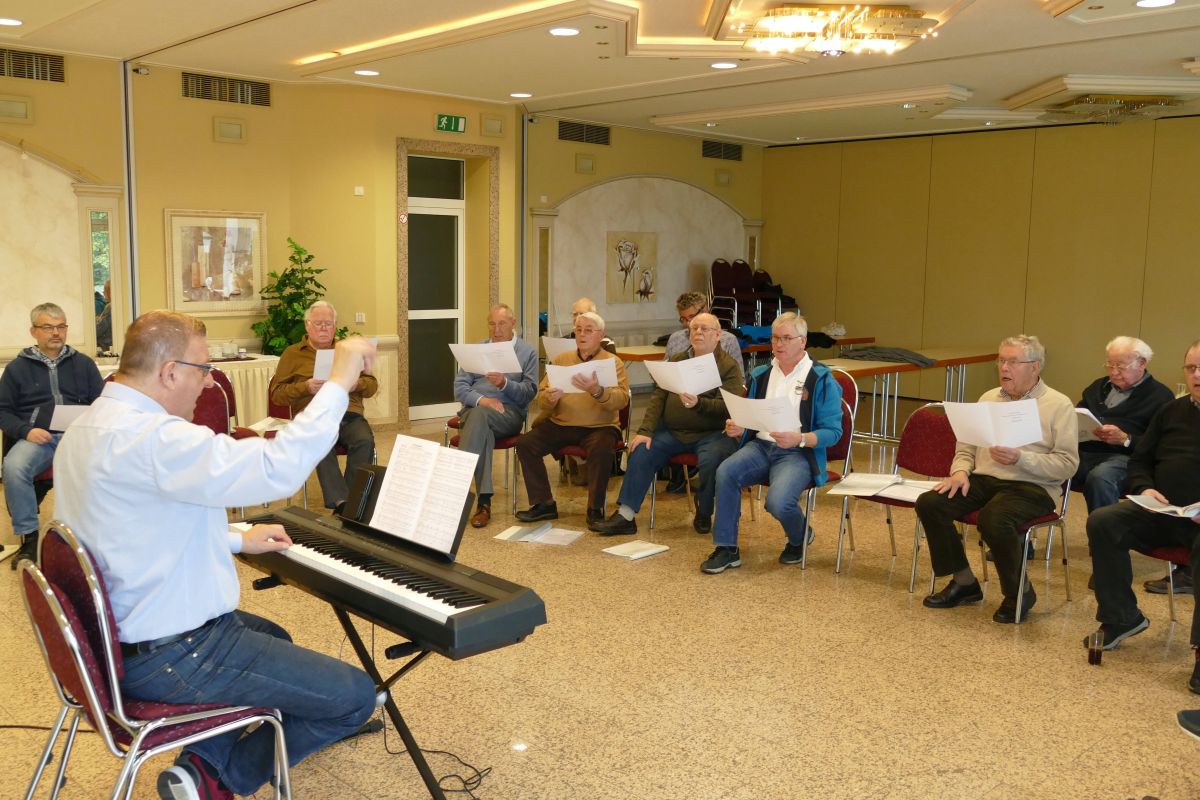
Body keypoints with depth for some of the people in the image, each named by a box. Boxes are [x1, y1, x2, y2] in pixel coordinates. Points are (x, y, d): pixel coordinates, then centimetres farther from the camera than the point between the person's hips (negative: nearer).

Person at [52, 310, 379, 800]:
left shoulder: (88, 428, 6)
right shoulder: (152, 438, -28)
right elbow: (279, 468, -36)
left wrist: (238, 540, 20)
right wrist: (339, 382, -27)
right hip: (170, 657, -10)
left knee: (273, 637, 34)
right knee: (356, 696, -4)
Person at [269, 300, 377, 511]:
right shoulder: (293, 354, 18)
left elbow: (372, 385, 20)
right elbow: (276, 394, 10)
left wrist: (356, 384, -4)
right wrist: (305, 387, -9)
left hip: (349, 414, 2)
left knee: (365, 441, -32)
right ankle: (341, 502, -41)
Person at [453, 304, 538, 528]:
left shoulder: (527, 352, 11)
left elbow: (529, 392, 1)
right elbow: (459, 386, 8)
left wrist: (504, 383, -18)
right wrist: (480, 399, -13)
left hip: (509, 412, -2)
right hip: (473, 408, 2)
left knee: (479, 415, -37)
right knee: (483, 428, -36)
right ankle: (483, 501, -42)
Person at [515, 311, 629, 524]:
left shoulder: (613, 362, 3)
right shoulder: (562, 360, 14)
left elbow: (622, 399, -14)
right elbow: (541, 399, 10)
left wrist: (597, 391, -33)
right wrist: (550, 398, -16)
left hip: (599, 426, -4)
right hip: (561, 424, 4)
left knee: (601, 450, -34)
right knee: (525, 444, -16)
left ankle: (595, 509, -15)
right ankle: (543, 504, -5)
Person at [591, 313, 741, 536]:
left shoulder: (728, 366, -1)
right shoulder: (677, 361, 16)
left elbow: (728, 406, -15)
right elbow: (659, 396, 9)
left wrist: (699, 404, -33)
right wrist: (645, 431, -4)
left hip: (711, 433, -5)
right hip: (672, 431, 5)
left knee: (711, 460, -33)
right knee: (641, 451, -16)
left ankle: (704, 514, -5)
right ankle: (625, 516, -13)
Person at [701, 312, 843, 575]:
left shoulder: (822, 380, -2)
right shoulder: (761, 374, 15)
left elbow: (833, 432, -5)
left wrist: (799, 439, -23)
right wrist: (737, 428, -2)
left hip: (798, 453, -4)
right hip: (760, 446, 5)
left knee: (778, 501, -31)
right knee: (725, 472, -27)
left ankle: (799, 539, 7)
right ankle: (727, 549, -16)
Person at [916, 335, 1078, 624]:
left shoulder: (1058, 405, 0)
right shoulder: (989, 398, 17)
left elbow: (1067, 464, -9)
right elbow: (966, 446, 19)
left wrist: (1020, 458, -21)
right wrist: (960, 470, -3)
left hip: (1032, 487, -6)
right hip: (983, 480, 6)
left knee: (993, 519, -36)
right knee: (929, 503, -17)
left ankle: (1019, 593, -9)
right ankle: (964, 583, -1)